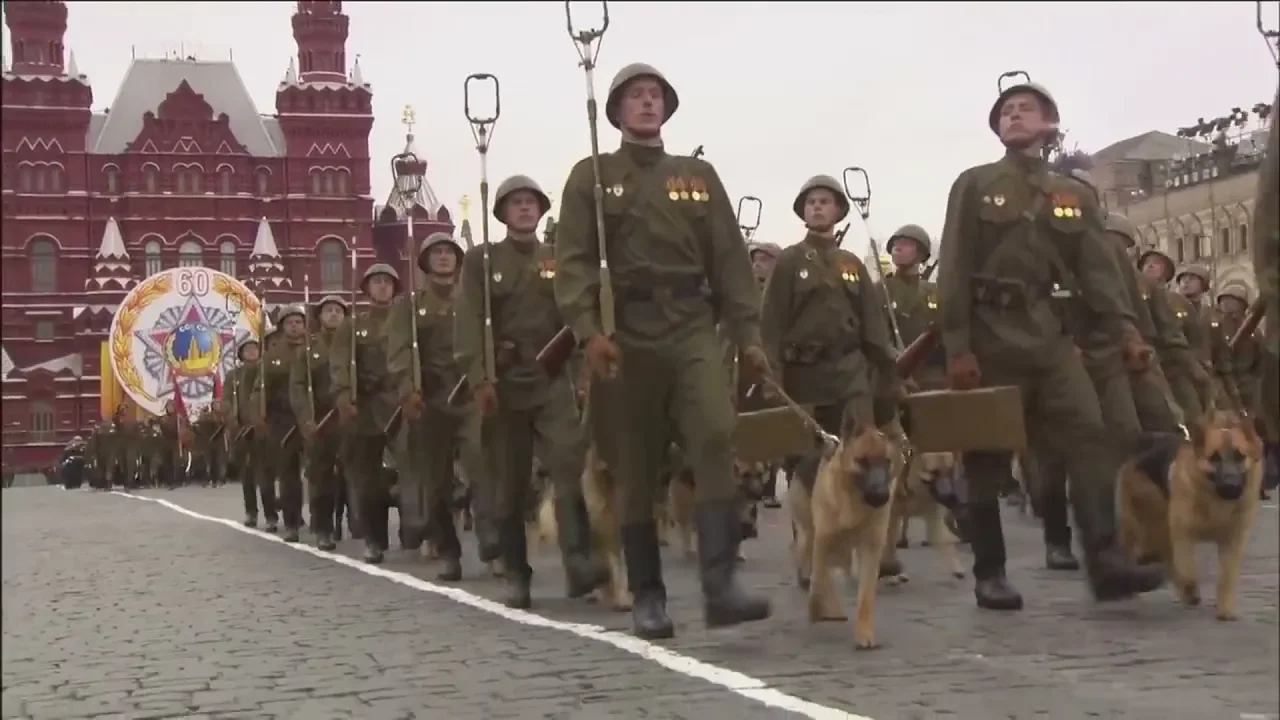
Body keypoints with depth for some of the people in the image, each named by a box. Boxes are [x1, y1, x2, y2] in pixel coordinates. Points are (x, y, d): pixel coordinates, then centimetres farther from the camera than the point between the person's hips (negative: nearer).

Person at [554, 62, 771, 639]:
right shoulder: (591, 176, 9)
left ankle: (721, 585, -21)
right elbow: (572, 261, -1)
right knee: (635, 470, 3)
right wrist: (588, 331, -15)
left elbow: (729, 259, 11)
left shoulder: (700, 176, 15)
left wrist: (749, 335, 2)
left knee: (715, 440, -20)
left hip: (692, 327, 1)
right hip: (626, 334, -1)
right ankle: (647, 596, 14)